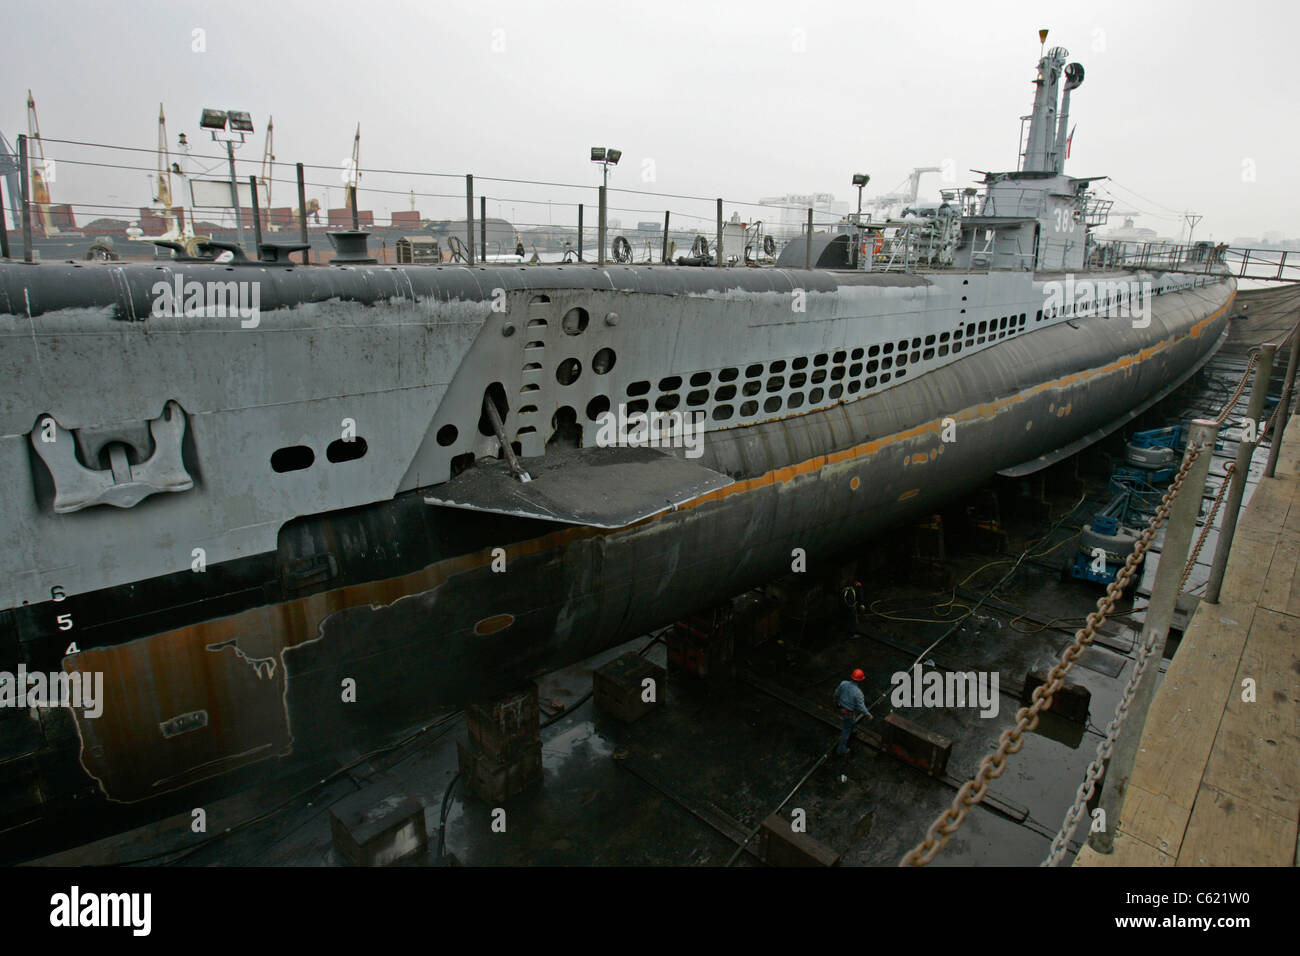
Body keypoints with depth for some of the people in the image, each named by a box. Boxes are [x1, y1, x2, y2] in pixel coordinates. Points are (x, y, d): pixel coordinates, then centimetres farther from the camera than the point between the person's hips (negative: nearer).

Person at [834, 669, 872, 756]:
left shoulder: (844, 683, -19)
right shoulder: (858, 692, -36)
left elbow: (837, 693, -1)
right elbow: (861, 707, -26)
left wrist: (836, 701, 20)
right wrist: (868, 715, -7)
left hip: (842, 708, 6)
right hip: (849, 713, -5)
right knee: (847, 730, 15)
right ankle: (841, 750, 31)